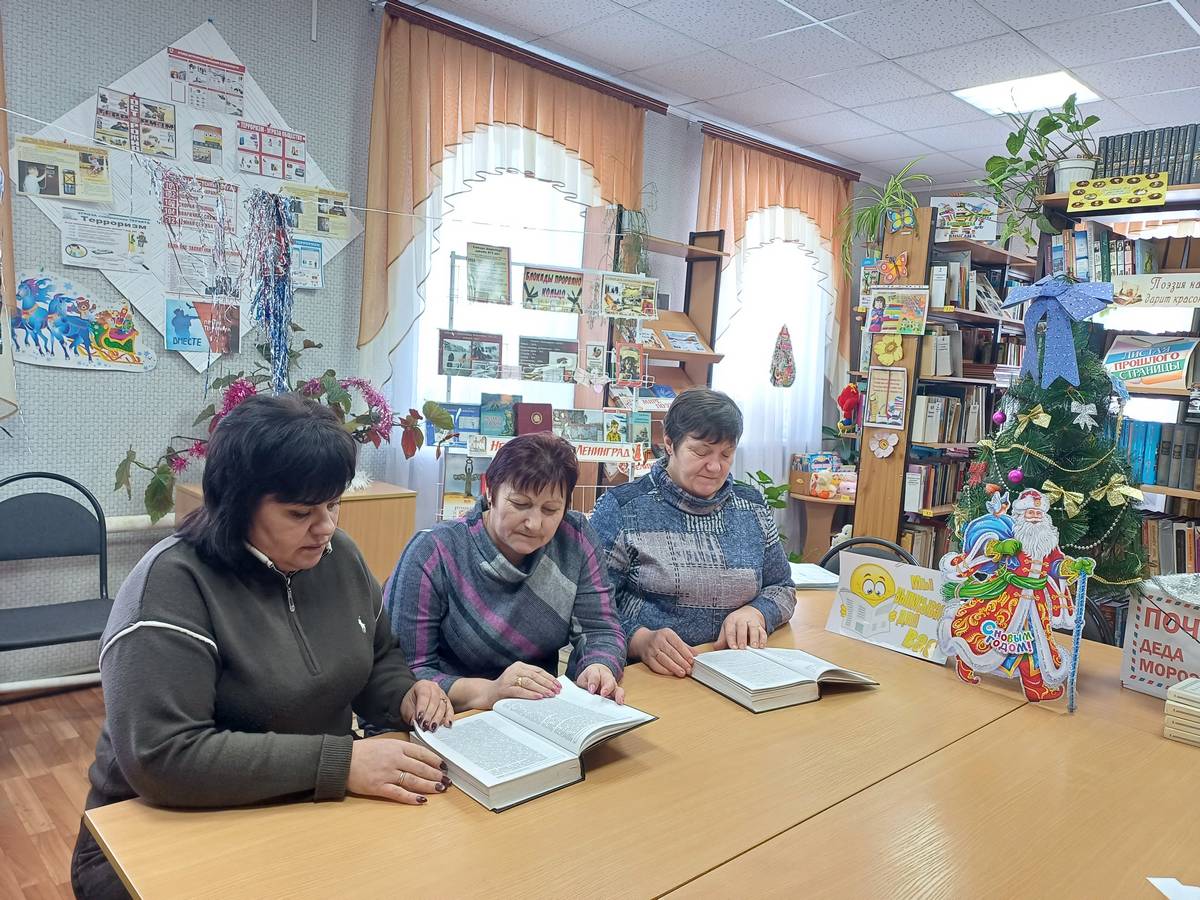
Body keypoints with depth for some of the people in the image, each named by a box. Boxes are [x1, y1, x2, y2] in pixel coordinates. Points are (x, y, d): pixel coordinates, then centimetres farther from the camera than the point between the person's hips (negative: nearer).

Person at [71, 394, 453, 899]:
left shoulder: (339, 556, -1)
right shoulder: (172, 584, -20)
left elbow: (376, 661, 13)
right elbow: (160, 758, -29)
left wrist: (406, 698, -9)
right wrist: (340, 762, -32)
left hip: (308, 816, 6)